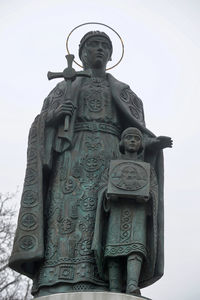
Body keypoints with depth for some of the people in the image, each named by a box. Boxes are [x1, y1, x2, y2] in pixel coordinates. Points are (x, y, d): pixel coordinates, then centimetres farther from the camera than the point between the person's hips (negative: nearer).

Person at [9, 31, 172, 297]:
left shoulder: (124, 92, 29)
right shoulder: (64, 89, 26)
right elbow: (41, 128, 16)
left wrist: (149, 140, -6)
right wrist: (54, 116, -7)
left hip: (111, 160, 1)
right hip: (72, 157, -1)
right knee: (68, 216, -23)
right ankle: (58, 288, -33)